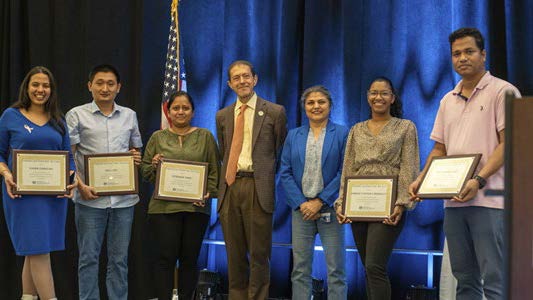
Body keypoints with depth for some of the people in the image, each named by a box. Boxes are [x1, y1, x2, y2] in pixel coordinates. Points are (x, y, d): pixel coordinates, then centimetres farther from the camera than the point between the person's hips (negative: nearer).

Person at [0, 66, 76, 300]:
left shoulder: (58, 121, 12)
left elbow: (68, 156, 13)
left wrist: (71, 178, -5)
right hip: (23, 193, -4)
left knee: (34, 252, 10)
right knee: (38, 250, -7)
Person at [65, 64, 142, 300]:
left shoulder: (129, 115, 13)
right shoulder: (77, 115, 3)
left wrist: (136, 157, -2)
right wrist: (80, 186, -12)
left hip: (124, 198, 3)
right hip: (90, 197, -3)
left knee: (119, 258, 8)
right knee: (88, 257, 3)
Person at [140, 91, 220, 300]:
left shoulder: (205, 137, 10)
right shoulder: (157, 137, 10)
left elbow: (215, 170, 8)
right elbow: (144, 170, 12)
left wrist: (208, 193, -6)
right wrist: (154, 165, -9)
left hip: (196, 207, 1)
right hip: (164, 207, 0)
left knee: (189, 259, 5)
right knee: (165, 258, -4)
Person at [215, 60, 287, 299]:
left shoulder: (274, 112, 1)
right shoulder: (223, 116, 13)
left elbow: (280, 152, 5)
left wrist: (267, 176, 3)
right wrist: (227, 177, 12)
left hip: (257, 187, -4)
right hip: (230, 187, 4)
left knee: (259, 253, 0)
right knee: (234, 253, 11)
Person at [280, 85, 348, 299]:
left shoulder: (342, 134, 1)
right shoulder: (294, 136, 11)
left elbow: (344, 172, -6)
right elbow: (285, 172, 6)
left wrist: (320, 202, -12)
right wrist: (301, 203, -7)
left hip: (330, 208, -3)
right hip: (301, 208, 3)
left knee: (335, 269, -1)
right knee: (300, 268, 4)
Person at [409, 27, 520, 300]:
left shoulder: (502, 91, -1)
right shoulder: (448, 100, 18)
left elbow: (509, 143, -8)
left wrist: (478, 180, -20)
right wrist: (420, 180, 4)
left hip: (488, 199, -6)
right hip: (454, 200, 6)